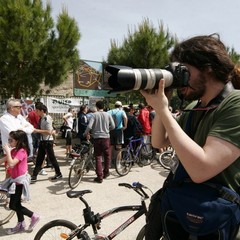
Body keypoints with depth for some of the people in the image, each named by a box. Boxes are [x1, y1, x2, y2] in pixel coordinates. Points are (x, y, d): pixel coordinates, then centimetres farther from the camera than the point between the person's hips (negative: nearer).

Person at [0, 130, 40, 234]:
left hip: (20, 180, -9)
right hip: (15, 180, 9)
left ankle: (34, 216, 9)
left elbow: (11, 164, -32)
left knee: (13, 206, -3)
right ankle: (21, 224, 32)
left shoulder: (21, 151, -21)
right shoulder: (14, 150, 5)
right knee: (16, 204, 17)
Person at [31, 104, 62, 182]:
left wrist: (38, 130, -22)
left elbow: (49, 132, -23)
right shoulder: (42, 118, 8)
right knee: (39, 159, 8)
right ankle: (34, 176, 12)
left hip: (48, 141, -9)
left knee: (51, 158, 4)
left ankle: (58, 174, 20)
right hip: (42, 141, 9)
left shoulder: (47, 119, -18)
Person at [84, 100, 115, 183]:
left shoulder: (94, 115, -3)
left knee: (98, 157, 4)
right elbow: (113, 126, 0)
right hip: (106, 137, 1)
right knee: (107, 155, 17)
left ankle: (100, 177, 4)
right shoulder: (108, 115, 1)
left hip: (97, 138, -1)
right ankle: (106, 172, 28)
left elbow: (89, 126, -12)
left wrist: (86, 133, 5)